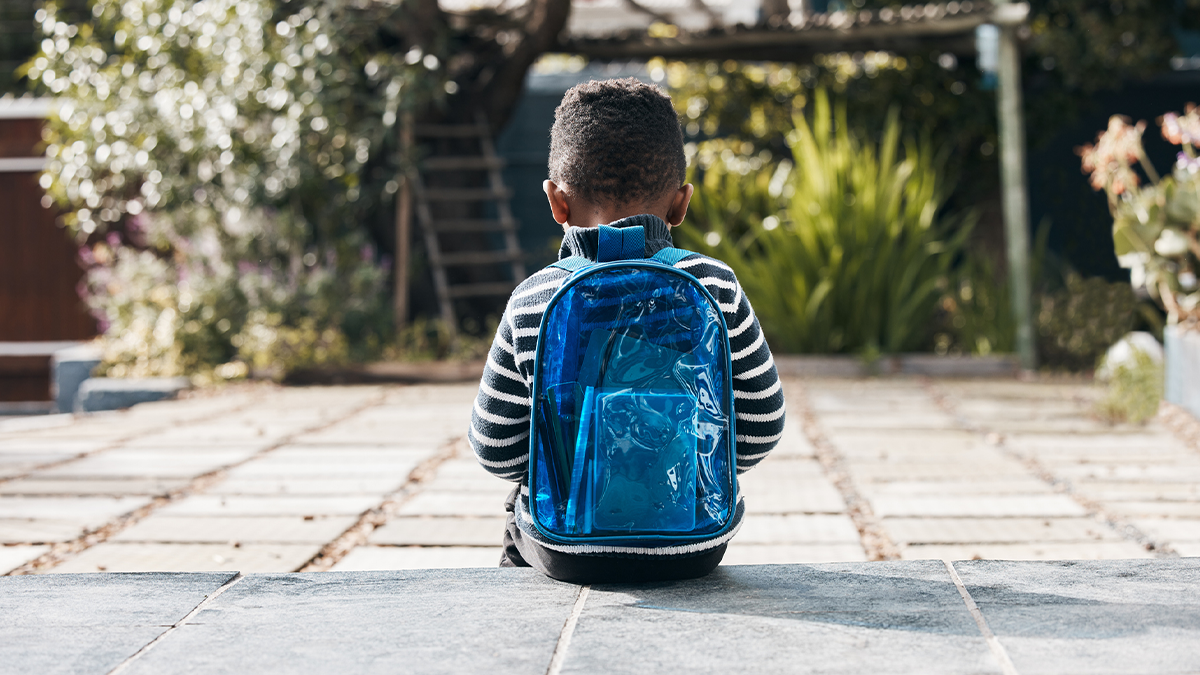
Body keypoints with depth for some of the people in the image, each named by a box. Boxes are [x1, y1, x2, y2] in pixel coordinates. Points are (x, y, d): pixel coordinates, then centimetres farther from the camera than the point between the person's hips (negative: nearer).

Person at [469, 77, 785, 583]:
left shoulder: (531, 303, -12)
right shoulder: (715, 288, -11)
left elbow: (495, 449, -4)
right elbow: (761, 426, -3)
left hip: (565, 550, 0)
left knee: (517, 513, 33)